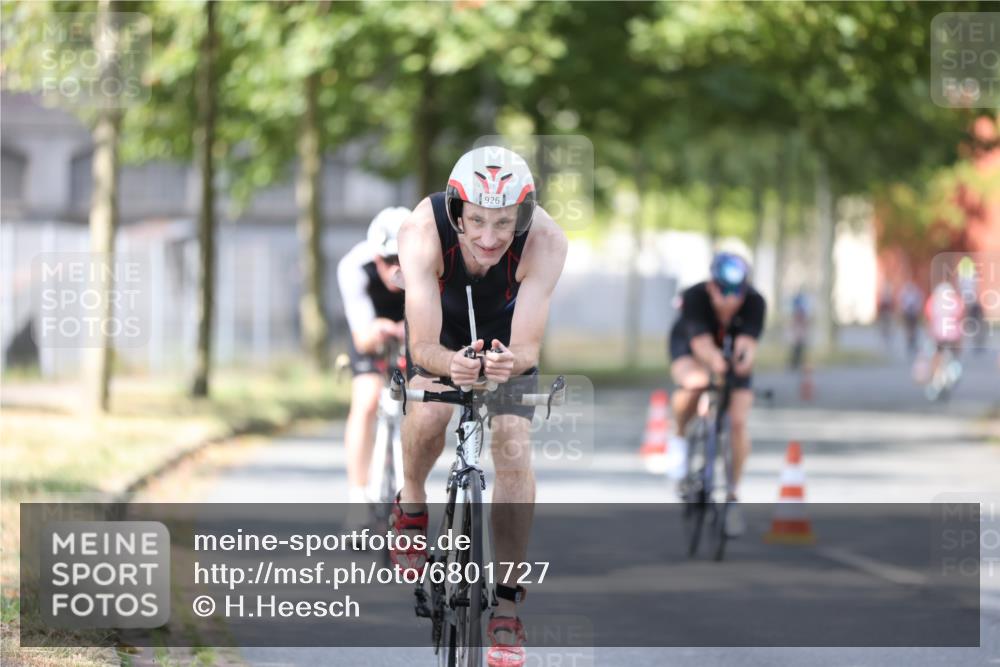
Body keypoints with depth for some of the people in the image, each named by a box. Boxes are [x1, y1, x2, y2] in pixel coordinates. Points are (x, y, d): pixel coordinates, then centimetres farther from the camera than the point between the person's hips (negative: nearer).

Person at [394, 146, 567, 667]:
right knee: (430, 412, -28)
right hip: (442, 320, 0)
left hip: (505, 332, 1)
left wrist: (512, 361, -62)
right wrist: (449, 363, -64)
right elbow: (423, 345, -42)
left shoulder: (545, 241, -37)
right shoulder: (422, 231, -39)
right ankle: (411, 506, 5)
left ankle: (506, 608, -4)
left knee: (513, 448, -14)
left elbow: (527, 347, -39)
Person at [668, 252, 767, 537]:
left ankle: (733, 494, 5)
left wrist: (743, 359, -65)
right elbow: (702, 344, -44)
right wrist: (716, 359, -67)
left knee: (738, 422, -12)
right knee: (695, 384, -36)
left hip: (733, 356, 2)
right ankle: (679, 434, -4)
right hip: (690, 347, -2)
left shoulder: (754, 302, -31)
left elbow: (748, 343, -42)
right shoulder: (694, 297, -35)